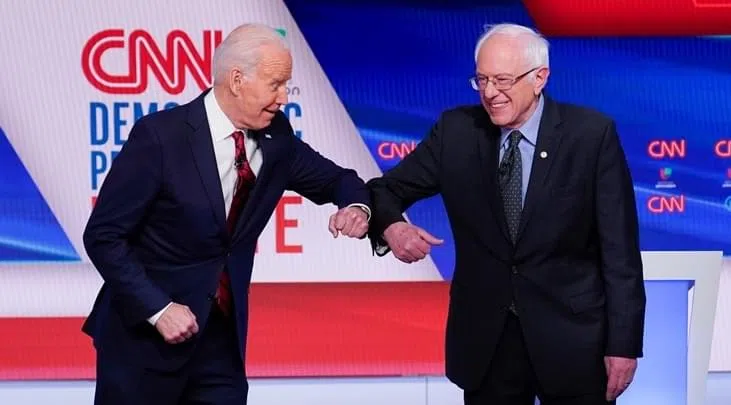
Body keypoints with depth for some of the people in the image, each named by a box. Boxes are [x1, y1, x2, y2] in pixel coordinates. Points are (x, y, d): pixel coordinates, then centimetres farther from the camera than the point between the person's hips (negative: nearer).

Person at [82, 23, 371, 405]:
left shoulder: (276, 138, 0)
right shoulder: (160, 136, -17)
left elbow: (333, 179, 15)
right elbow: (103, 236, -14)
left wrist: (357, 207, -8)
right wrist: (157, 309, -20)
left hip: (222, 333, 5)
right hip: (142, 334, -5)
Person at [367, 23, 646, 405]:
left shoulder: (591, 134, -8)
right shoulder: (456, 130, 0)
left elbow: (619, 249, -7)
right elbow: (387, 190, 5)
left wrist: (624, 344, -10)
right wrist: (391, 226, -20)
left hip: (573, 337, -2)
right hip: (485, 338, 2)